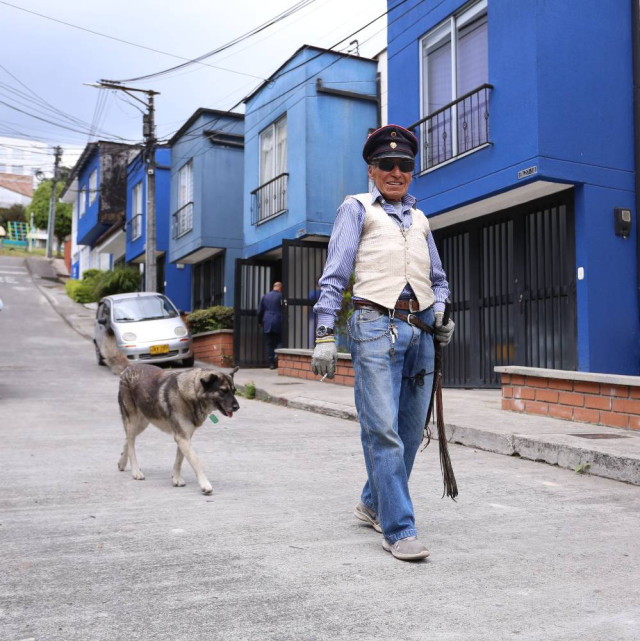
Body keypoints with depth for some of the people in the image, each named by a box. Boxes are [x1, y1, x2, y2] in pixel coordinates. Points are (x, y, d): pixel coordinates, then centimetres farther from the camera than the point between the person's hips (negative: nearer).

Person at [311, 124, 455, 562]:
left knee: (411, 431, 8)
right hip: (377, 328, -5)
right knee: (383, 431, -9)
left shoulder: (420, 219, 23)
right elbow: (334, 276, 2)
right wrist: (325, 334, -7)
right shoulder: (357, 209, 9)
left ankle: (374, 504, 27)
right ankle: (399, 530, -2)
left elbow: (438, 279, 30)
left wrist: (440, 312, 9)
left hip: (420, 331, 6)